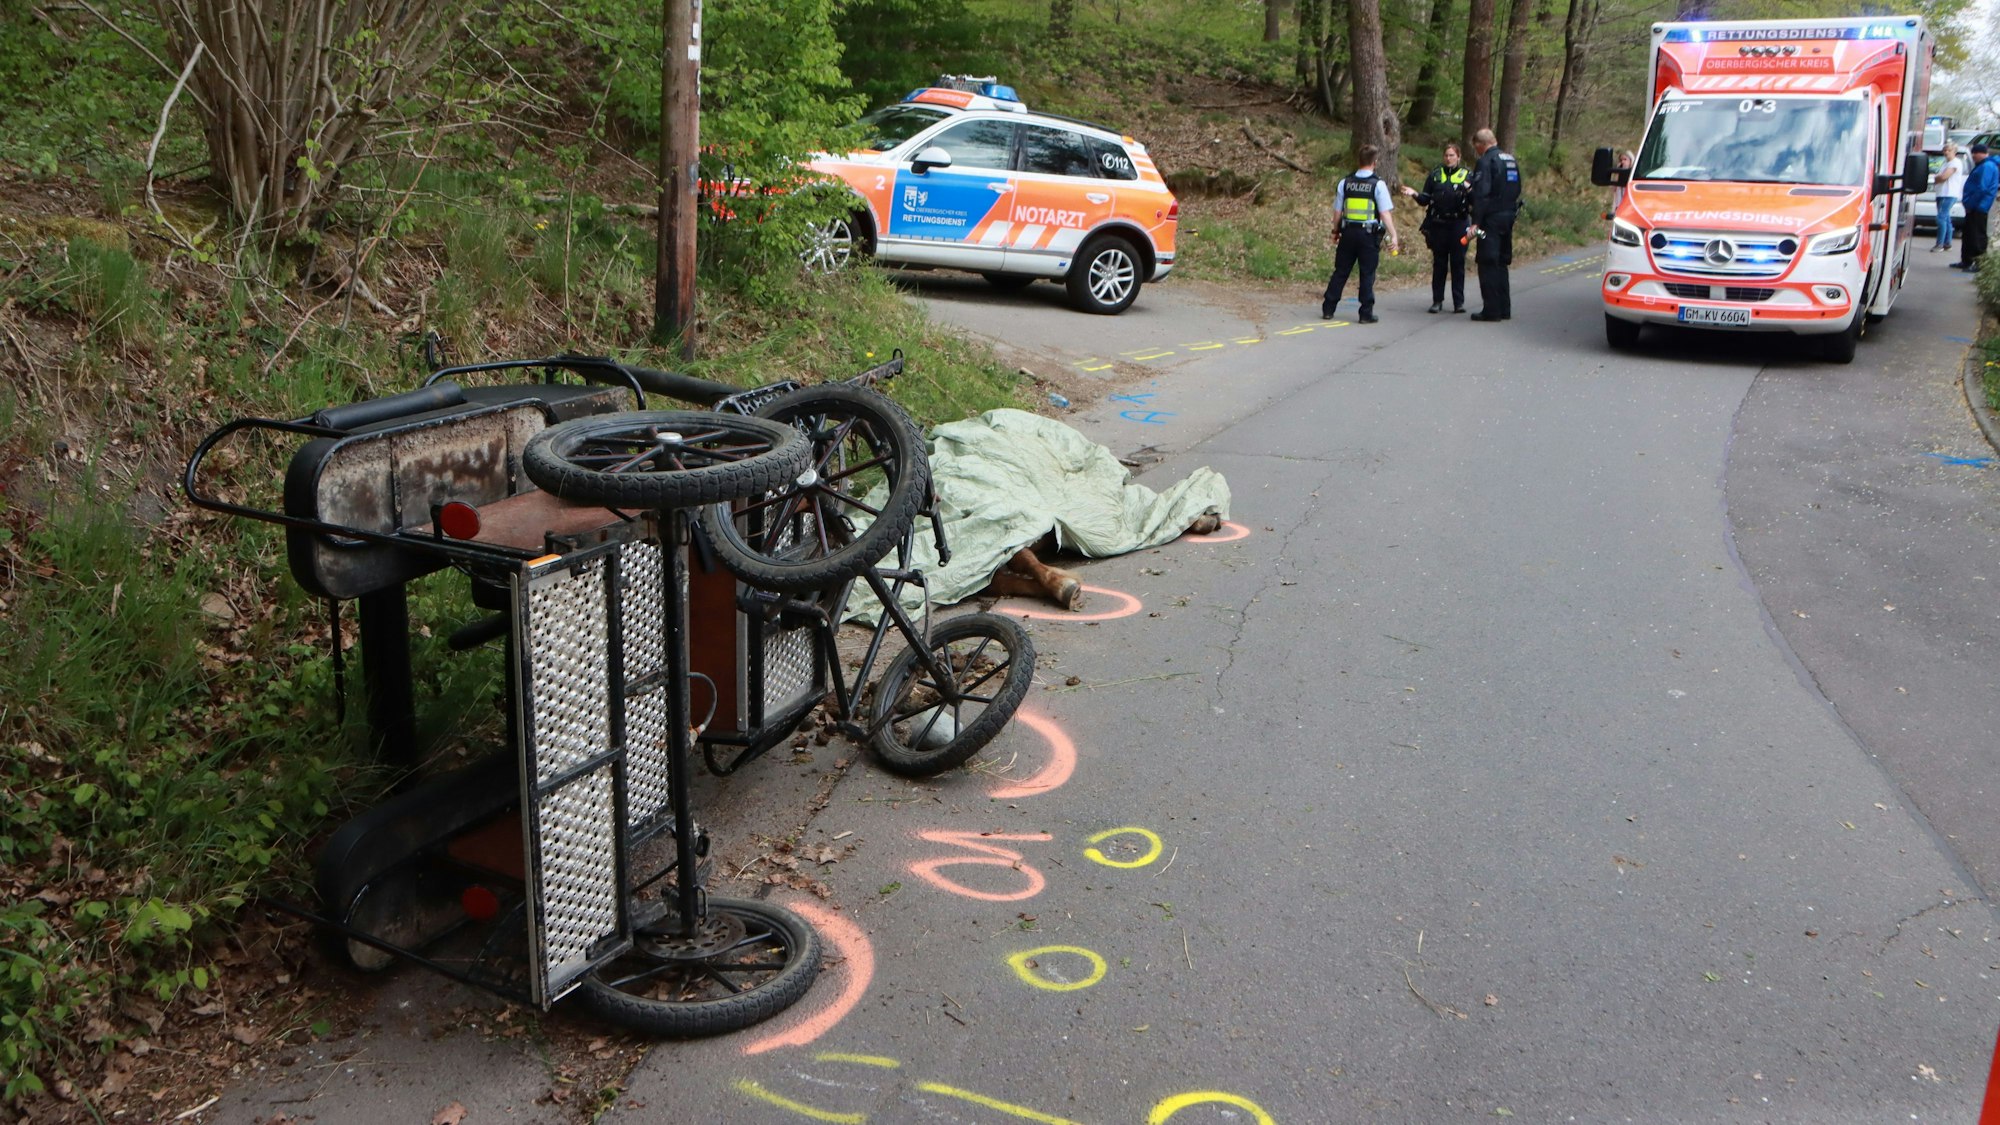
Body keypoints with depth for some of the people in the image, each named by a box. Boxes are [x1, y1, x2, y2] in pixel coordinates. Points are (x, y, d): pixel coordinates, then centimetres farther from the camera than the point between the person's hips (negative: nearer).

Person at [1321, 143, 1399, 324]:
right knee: (1367, 275, 5)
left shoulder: (1345, 182, 1)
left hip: (1348, 233, 3)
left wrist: (1335, 231, 20)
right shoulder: (1378, 184, -8)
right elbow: (1385, 214, -12)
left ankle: (1327, 309, 12)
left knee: (1340, 272, 11)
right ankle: (1366, 313, 5)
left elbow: (1338, 212, 6)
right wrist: (1393, 236, -9)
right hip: (1369, 235, -3)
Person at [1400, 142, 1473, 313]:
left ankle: (1459, 302, 4)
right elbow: (1425, 200, 10)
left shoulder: (1467, 175, 5)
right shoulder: (1435, 174, 10)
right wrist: (1415, 194, -8)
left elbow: (1474, 202, 0)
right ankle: (1437, 301, 11)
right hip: (1438, 224, 2)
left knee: (1458, 264, -1)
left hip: (1458, 224, -2)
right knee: (1439, 264, 5)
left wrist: (1469, 191, -20)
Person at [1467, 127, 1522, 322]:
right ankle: (1504, 309, 18)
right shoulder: (1511, 159, 15)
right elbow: (1517, 191, 19)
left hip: (1492, 218, -8)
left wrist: (1476, 222, -20)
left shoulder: (1486, 162, -12)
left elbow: (1481, 194, -19)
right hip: (1509, 217, 8)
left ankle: (1491, 311, -7)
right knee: (1501, 263, 15)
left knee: (1488, 264, -5)